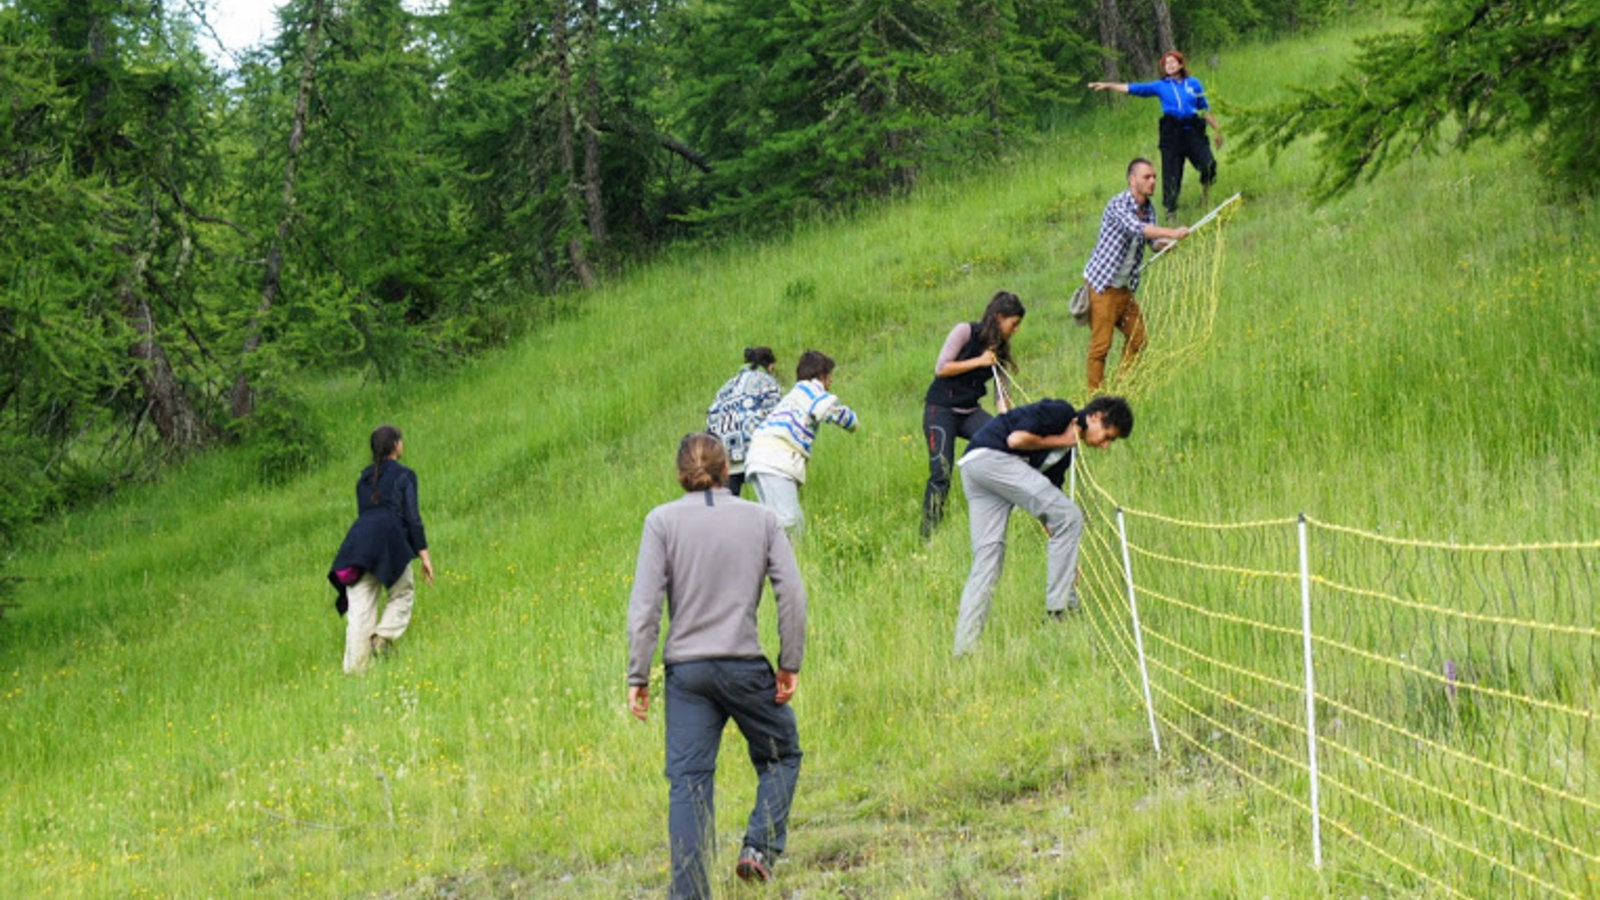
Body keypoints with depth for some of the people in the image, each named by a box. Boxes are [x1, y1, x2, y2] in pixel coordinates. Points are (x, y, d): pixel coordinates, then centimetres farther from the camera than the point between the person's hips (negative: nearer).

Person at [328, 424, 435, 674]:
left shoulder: (364, 478, 23)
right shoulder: (404, 475, 6)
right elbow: (412, 517, 0)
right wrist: (424, 554, 0)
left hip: (359, 538, 5)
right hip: (389, 539, -5)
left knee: (359, 608, 0)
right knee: (402, 593, 15)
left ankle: (355, 668, -6)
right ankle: (384, 637, -8)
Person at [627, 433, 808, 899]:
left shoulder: (663, 521, 0)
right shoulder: (761, 519, 3)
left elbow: (644, 603, -6)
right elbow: (792, 594, -1)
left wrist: (638, 676, -3)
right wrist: (790, 664, 7)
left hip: (686, 668, 0)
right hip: (745, 666, 0)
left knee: (689, 779, 1)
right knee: (781, 756, 20)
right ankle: (760, 847, 2)